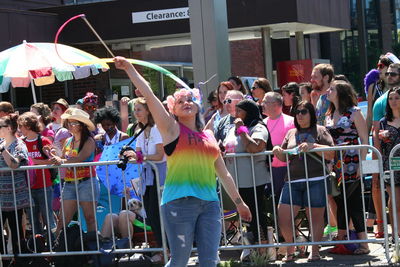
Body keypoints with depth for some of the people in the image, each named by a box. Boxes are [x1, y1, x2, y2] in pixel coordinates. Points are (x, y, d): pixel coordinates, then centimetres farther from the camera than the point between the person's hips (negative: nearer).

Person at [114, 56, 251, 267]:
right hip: (179, 202, -4)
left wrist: (238, 202, 26)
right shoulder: (172, 129, 6)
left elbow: (223, 173, 24)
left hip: (209, 203, 4)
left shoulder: (208, 136, 18)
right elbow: (148, 96, -2)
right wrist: (129, 69, -8)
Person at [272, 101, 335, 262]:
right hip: (292, 181, 4)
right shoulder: (291, 133, 19)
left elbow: (331, 154, -4)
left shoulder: (320, 131, 6)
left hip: (315, 180, -4)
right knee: (283, 217, -2)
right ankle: (290, 251, 15)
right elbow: (284, 157, 23)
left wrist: (313, 146, -16)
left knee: (315, 217, 0)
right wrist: (279, 152, 1)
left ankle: (315, 251, 12)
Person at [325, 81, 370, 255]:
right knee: (341, 203, 8)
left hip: (351, 164, -6)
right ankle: (341, 241, 13)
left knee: (354, 204, -6)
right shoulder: (329, 115, 15)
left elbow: (364, 140, -7)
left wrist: (361, 164, -14)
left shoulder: (353, 112, -3)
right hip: (334, 165, 6)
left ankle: (363, 243, -1)